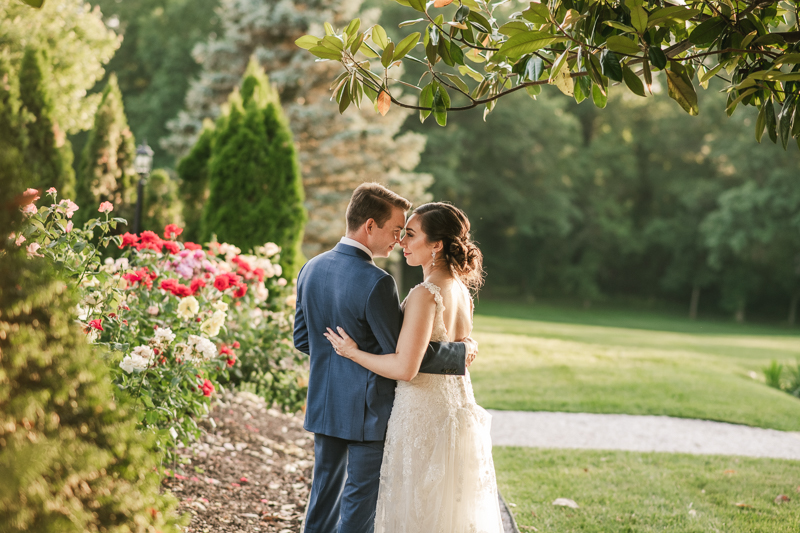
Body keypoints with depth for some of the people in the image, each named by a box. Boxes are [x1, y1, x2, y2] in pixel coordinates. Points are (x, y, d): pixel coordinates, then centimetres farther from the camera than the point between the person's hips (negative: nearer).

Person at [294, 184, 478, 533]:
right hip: (368, 411, -7)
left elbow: (302, 339, 10)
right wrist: (462, 352, -9)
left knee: (326, 491, 19)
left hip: (324, 406, 7)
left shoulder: (311, 268, 0)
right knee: (361, 503, 5)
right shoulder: (375, 282, -24)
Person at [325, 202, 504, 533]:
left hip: (423, 413, -9)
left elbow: (405, 368, -22)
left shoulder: (426, 294, -20)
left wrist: (353, 352, -11)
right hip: (457, 405, 9)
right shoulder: (461, 290, 7)